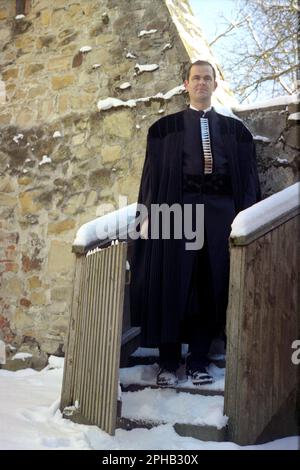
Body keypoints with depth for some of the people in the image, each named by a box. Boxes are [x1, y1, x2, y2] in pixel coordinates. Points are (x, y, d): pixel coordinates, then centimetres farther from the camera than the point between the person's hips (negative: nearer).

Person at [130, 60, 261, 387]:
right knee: (173, 284, -1)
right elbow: (153, 173, 5)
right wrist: (148, 215, -4)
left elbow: (248, 179, 10)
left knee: (212, 286, 2)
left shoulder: (235, 129, 14)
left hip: (221, 212, 2)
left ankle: (199, 361, 14)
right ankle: (168, 363, 9)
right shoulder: (166, 127, 11)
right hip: (177, 209, -1)